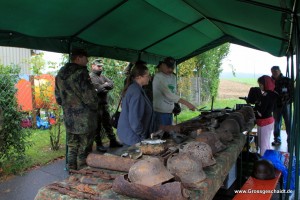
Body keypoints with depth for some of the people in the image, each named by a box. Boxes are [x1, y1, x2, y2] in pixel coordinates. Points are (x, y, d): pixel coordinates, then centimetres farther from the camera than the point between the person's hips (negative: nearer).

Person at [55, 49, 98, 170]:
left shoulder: (60, 75, 10)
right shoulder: (81, 73, -16)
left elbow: (58, 98, 16)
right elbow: (90, 97, -19)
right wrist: (94, 107, 0)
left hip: (69, 119, 8)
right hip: (84, 120, -8)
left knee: (72, 149, 18)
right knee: (83, 151, 3)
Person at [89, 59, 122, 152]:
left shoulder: (102, 76, 16)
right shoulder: (91, 76, -9)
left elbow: (111, 84, 4)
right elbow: (98, 89, -20)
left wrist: (104, 86, -12)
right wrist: (106, 86, -5)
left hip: (104, 104, 8)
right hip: (96, 105, -8)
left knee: (107, 124, 15)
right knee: (97, 126, 3)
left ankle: (113, 141, 26)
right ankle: (98, 144, 14)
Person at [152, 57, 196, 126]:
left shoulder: (173, 77, 11)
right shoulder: (158, 77, -16)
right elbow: (168, 94, -26)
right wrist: (186, 103, -30)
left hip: (170, 112, 8)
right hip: (160, 112, -7)